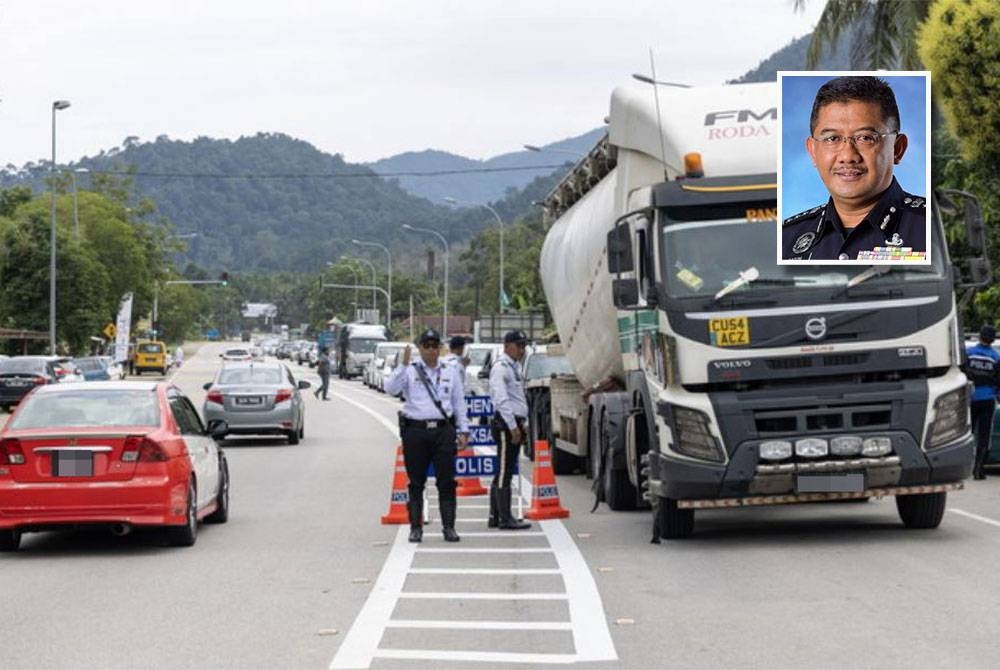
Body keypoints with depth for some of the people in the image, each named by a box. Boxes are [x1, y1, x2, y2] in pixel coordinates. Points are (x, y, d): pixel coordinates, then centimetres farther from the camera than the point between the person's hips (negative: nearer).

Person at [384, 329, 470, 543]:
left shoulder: (450, 372, 13)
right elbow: (391, 389, -12)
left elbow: (459, 403, 15)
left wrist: (463, 431, 10)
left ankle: (449, 527, 4)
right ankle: (416, 527, 11)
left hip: (443, 430, 1)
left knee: (447, 482, -1)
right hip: (415, 430, -1)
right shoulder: (410, 371, 5)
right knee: (416, 483, 4)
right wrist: (403, 365, -19)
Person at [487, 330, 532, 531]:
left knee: (503, 472, 12)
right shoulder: (500, 367, -12)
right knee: (504, 472, -9)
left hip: (514, 424, 10)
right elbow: (501, 399, -20)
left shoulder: (515, 367, 19)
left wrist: (520, 425, 17)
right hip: (505, 424, -10)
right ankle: (505, 519, -10)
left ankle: (495, 517, 17)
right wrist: (513, 426, -21)